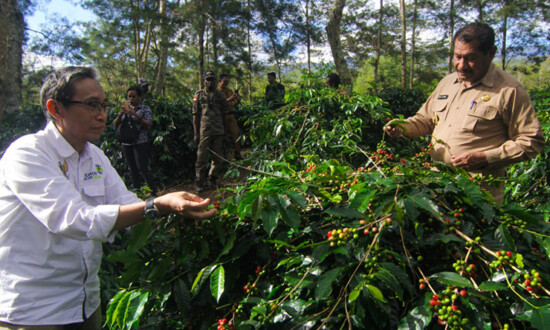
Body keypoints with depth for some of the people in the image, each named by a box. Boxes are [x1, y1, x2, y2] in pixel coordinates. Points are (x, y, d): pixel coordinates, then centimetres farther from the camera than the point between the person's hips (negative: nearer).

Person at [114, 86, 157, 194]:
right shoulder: (125, 107, 14)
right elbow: (115, 124, 10)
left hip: (141, 143, -5)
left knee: (143, 168, -12)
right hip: (126, 143, 5)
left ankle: (154, 192, -6)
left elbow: (148, 124, -12)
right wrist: (120, 114, -10)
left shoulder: (145, 109, 0)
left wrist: (135, 114, -19)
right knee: (132, 169, 10)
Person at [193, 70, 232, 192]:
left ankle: (212, 180, 21)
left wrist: (225, 131, 9)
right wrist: (196, 133, -2)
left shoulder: (220, 95, 12)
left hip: (218, 131, 3)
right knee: (202, 158, -3)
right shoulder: (199, 95, 6)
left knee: (218, 158, 6)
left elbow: (225, 114, 14)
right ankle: (200, 182, 7)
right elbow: (195, 115, 4)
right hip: (204, 131, -3)